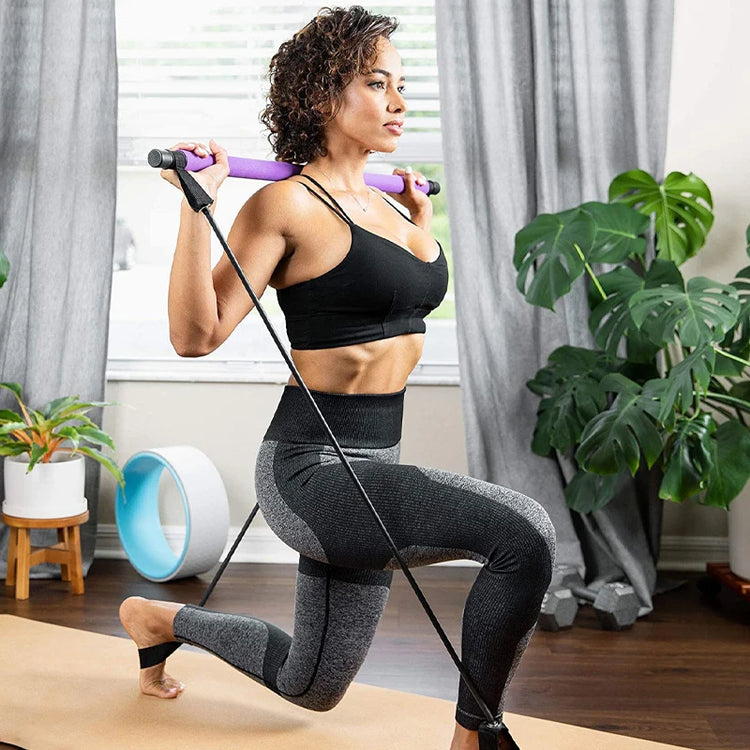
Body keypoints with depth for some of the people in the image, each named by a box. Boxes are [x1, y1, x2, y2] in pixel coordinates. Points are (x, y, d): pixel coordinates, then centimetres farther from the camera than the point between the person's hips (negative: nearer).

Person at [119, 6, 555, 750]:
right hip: (312, 467, -9)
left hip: (370, 466, 9)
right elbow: (195, 334, -18)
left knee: (310, 688, 22)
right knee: (523, 532, -28)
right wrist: (196, 203, -24)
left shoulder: (383, 206, 11)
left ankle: (162, 618, 45)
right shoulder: (288, 203, -12)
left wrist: (421, 215, 28)